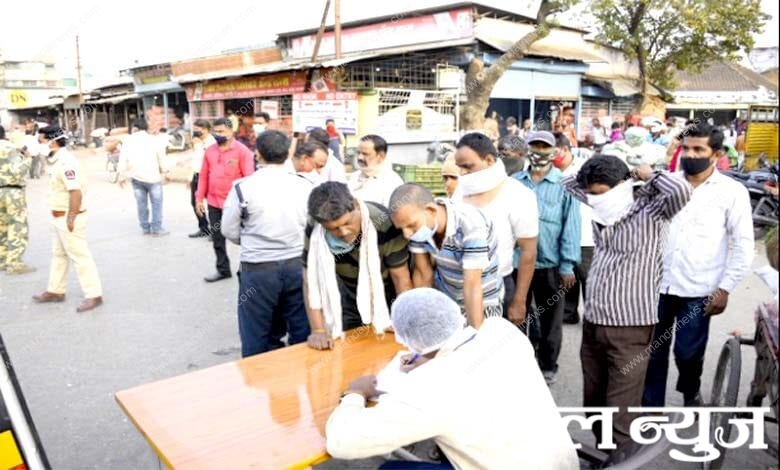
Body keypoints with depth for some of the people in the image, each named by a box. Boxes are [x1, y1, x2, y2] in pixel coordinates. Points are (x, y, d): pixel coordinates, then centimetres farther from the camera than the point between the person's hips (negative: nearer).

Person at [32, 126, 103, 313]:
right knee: (59, 255, 20)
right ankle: (56, 291, 33)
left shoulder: (66, 162, -21)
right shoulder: (57, 161, 10)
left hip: (68, 218, -10)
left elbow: (76, 192, -27)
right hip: (59, 217, 10)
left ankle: (94, 295, 3)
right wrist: (60, 218, 16)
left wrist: (71, 219, -24)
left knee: (79, 256, -4)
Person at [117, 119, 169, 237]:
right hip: (152, 176, -3)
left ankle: (145, 227, 16)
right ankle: (156, 228, -2)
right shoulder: (153, 139, -3)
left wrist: (122, 176, 9)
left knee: (141, 203, 11)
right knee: (156, 203, 1)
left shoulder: (128, 140, 2)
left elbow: (123, 159, 2)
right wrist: (163, 171, 14)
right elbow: (161, 157, -1)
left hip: (136, 177, 3)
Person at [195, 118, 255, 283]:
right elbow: (204, 175, 11)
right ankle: (223, 270, 28)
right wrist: (199, 198, 8)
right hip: (214, 203, 6)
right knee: (217, 239, 14)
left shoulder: (242, 151, -10)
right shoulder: (210, 151, 7)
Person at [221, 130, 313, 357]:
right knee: (302, 331, 15)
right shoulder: (305, 186, -3)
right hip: (298, 265, 3)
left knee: (257, 335, 11)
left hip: (258, 268, -2)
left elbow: (229, 231, 1)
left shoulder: (242, 187, -9)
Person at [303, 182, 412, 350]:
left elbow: (401, 277, -23)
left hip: (388, 305, -2)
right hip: (349, 304, 2)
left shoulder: (384, 224, -32)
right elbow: (311, 278, -18)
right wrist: (318, 330, -22)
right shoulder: (314, 229, -22)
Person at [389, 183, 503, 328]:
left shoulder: (472, 226, -34)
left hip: (482, 304, -4)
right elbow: (423, 273, -8)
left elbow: (472, 287, -33)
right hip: (444, 298, 4)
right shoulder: (417, 221, -18)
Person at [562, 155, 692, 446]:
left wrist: (648, 174, -11)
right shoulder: (603, 209, 9)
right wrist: (596, 168, 7)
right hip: (592, 324, 7)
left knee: (620, 413, -1)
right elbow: (569, 183, 21)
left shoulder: (652, 210, -9)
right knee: (594, 403, 20)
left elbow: (681, 191, -28)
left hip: (629, 328, -7)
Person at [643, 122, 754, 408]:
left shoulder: (732, 192, -2)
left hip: (697, 290, -2)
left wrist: (725, 289, -6)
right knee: (653, 351, 9)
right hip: (657, 284, 2)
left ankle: (690, 392, 40)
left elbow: (744, 245, -2)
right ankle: (651, 408, 24)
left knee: (688, 352, 9)